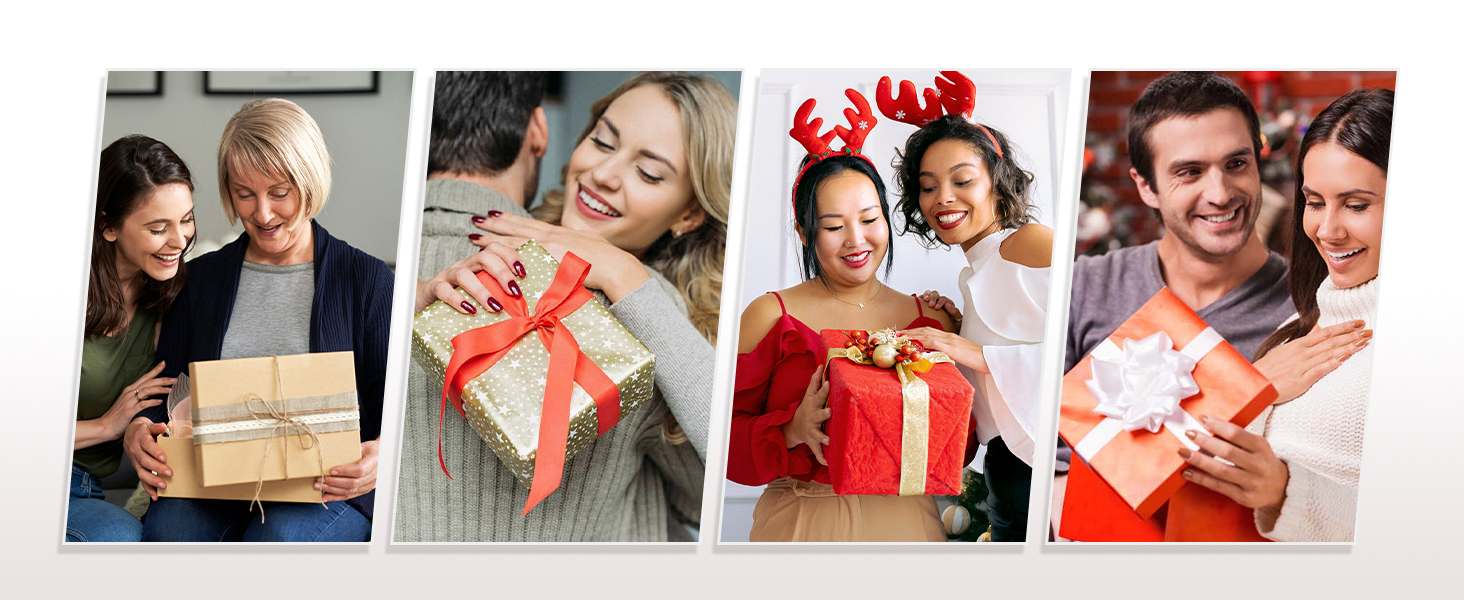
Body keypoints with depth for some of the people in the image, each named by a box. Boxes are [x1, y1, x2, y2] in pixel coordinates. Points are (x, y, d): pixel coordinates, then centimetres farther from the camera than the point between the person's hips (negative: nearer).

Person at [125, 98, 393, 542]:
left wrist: (380, 454, -23)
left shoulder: (367, 280, 5)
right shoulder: (199, 279, 16)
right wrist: (139, 431, -10)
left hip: (328, 490, -2)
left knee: (277, 538, -35)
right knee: (169, 530, -31)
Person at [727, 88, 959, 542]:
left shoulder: (930, 320, 4)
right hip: (801, 525, -2)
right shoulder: (770, 316, -4)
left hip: (905, 523, 3)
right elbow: (723, 439, -7)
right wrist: (792, 431, -23)